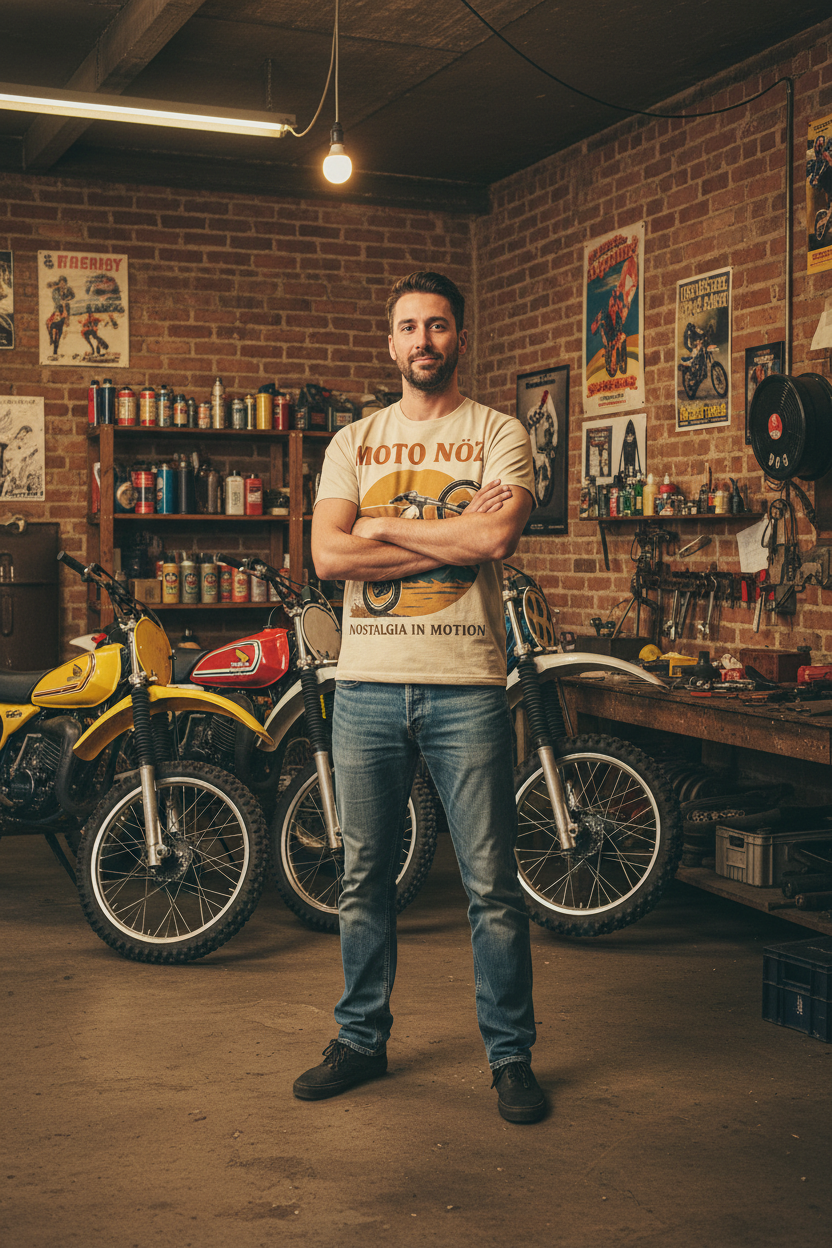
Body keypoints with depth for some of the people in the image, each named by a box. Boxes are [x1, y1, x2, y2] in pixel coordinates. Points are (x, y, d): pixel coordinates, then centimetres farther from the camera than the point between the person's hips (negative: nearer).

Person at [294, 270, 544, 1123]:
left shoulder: (498, 435, 4)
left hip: (465, 688, -3)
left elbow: (497, 538, -15)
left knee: (491, 885, 3)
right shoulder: (353, 442, 11)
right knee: (363, 878, 12)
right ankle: (361, 1039, 28)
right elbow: (329, 556, -4)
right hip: (366, 684, 3)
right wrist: (454, 535, -9)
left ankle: (510, 1055, 18)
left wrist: (384, 524, -7)